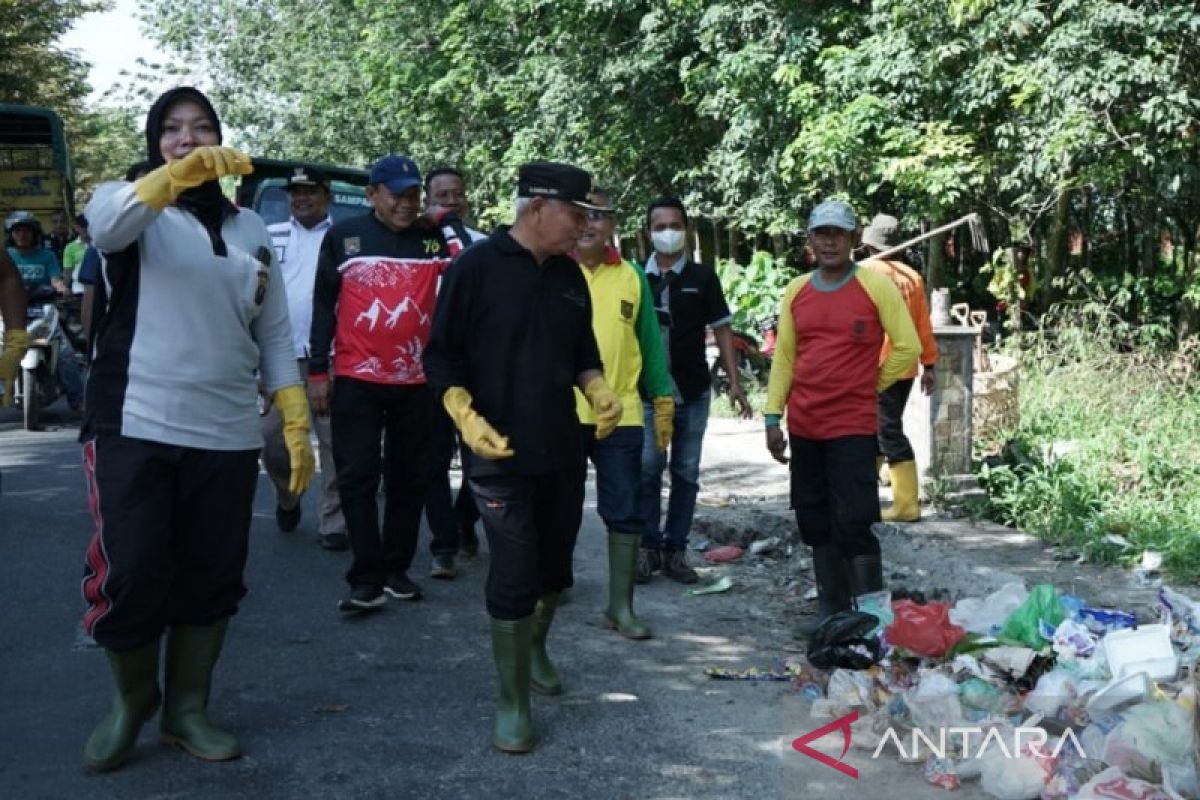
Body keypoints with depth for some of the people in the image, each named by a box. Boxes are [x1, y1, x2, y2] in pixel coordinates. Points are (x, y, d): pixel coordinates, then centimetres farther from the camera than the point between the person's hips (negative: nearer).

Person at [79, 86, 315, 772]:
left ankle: (187, 709, 25)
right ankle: (134, 698, 22)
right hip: (136, 428, -3)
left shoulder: (251, 229, 14)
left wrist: (298, 427, 4)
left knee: (211, 580, 8)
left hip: (227, 436, 4)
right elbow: (106, 227, -24)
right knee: (128, 575, -4)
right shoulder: (134, 206, 3)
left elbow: (274, 335, 13)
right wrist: (177, 175, -41)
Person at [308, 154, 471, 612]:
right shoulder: (343, 237, 1)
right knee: (358, 477, -2)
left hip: (417, 381, 2)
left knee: (410, 478, 8)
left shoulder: (434, 237, 4)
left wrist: (447, 222, -8)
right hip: (356, 379, -2)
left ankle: (395, 569, 21)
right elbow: (324, 306, 4)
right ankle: (366, 578, 3)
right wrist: (318, 371, 1)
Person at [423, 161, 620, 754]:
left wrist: (599, 392, 0)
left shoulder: (570, 276, 8)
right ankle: (512, 702, 8)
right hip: (500, 454, -6)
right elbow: (441, 356, -8)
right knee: (514, 576, -6)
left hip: (563, 450, 6)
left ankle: (534, 647, 43)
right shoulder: (476, 266, -10)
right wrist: (467, 419, -19)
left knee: (555, 565, 16)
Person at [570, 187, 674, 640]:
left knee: (625, 513, 3)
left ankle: (621, 606, 12)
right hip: (560, 412, -1)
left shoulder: (632, 277, 6)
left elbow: (649, 342, 10)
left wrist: (662, 399, 9)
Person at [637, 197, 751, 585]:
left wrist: (734, 383, -4)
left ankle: (675, 550, 15)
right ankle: (648, 547, 10)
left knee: (686, 473, 6)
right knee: (647, 470, -3)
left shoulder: (702, 277, 1)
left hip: (693, 392, 1)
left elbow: (721, 330, 3)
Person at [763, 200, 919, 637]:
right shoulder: (795, 291, 8)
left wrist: (872, 386, 3)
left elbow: (908, 347, -2)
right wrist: (773, 417, 7)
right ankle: (831, 608, 23)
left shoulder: (876, 286, -5)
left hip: (853, 425, -5)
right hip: (804, 425, 5)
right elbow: (783, 357, 10)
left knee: (853, 523, -8)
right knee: (815, 521, 11)